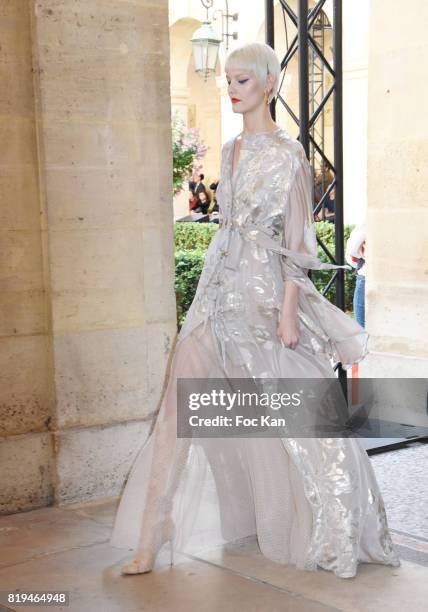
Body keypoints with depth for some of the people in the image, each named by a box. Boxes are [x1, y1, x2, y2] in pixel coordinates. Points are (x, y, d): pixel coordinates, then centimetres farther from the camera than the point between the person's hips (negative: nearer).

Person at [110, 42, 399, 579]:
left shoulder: (286, 153, -7)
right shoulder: (229, 150, 14)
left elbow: (296, 238, -12)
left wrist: (288, 309, -17)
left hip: (266, 292, -7)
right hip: (221, 292, 7)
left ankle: (337, 536, 26)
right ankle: (149, 544, 8)